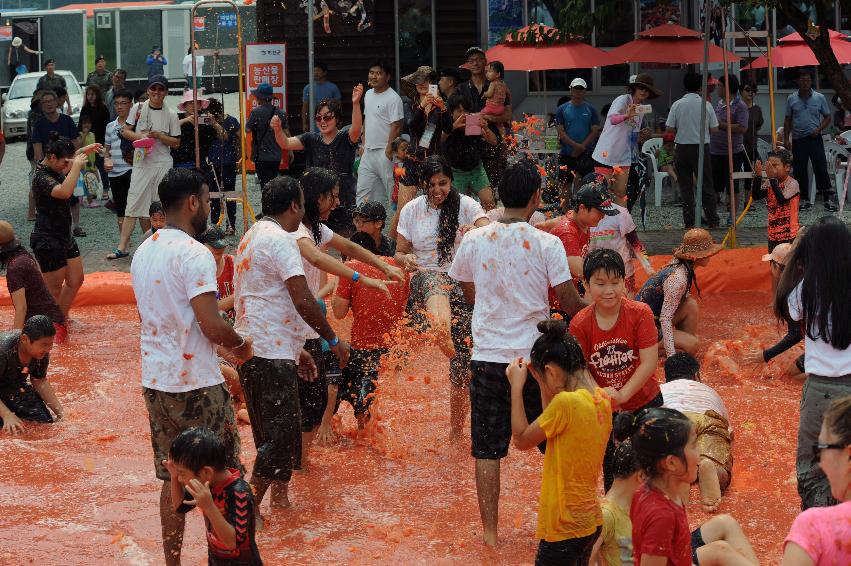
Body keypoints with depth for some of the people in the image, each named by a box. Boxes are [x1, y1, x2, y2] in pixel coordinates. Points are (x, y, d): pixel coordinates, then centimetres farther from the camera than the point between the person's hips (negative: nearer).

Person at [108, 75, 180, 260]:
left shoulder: (170, 115, 1)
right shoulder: (138, 108, 4)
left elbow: (176, 142, 2)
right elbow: (125, 131, 8)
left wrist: (159, 136, -14)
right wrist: (140, 136, -10)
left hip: (163, 163, 0)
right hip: (141, 163, 0)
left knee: (161, 207, 2)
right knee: (135, 203, -5)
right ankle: (122, 247, -7)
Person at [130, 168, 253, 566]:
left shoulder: (144, 252, 10)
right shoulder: (194, 254, -17)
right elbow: (212, 326, -22)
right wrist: (240, 344, -2)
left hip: (155, 382, 8)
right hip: (196, 384, -8)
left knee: (172, 479, 14)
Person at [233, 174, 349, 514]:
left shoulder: (252, 237, 19)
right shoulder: (280, 240, -12)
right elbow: (302, 300, -19)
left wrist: (295, 349, 26)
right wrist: (334, 341, -8)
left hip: (250, 349, 10)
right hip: (272, 355, -10)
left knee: (272, 434, 19)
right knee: (280, 436, -7)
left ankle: (279, 501, 28)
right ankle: (249, 509, -8)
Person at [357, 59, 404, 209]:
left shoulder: (393, 98, -13)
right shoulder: (368, 94, 13)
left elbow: (396, 126, -16)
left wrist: (389, 150, -19)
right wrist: (364, 143, 17)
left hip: (384, 152, -8)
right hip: (369, 151, 8)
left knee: (393, 191, -3)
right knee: (363, 190, 8)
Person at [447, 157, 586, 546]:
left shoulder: (474, 241, 0)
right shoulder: (547, 244, -9)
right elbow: (570, 303, -6)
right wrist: (594, 307, 15)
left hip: (487, 357, 2)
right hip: (534, 358, -2)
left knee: (487, 450, 7)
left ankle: (490, 533, 9)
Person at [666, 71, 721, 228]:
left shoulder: (677, 105, -6)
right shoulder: (706, 105, -5)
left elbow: (669, 129, -5)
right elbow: (714, 129, -2)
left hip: (683, 148, 0)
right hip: (702, 148, 0)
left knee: (686, 186, 6)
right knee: (706, 185, 9)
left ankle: (689, 222, 5)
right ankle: (713, 221, 12)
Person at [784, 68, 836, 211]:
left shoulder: (819, 98, 1)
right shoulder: (791, 99, 5)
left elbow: (827, 117, 6)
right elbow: (788, 121, 11)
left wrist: (819, 129, -10)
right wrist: (786, 139, 4)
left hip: (814, 139, -2)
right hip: (798, 140, 2)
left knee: (821, 169, -7)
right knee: (800, 171, 4)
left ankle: (829, 198, -5)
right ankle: (804, 199, 13)